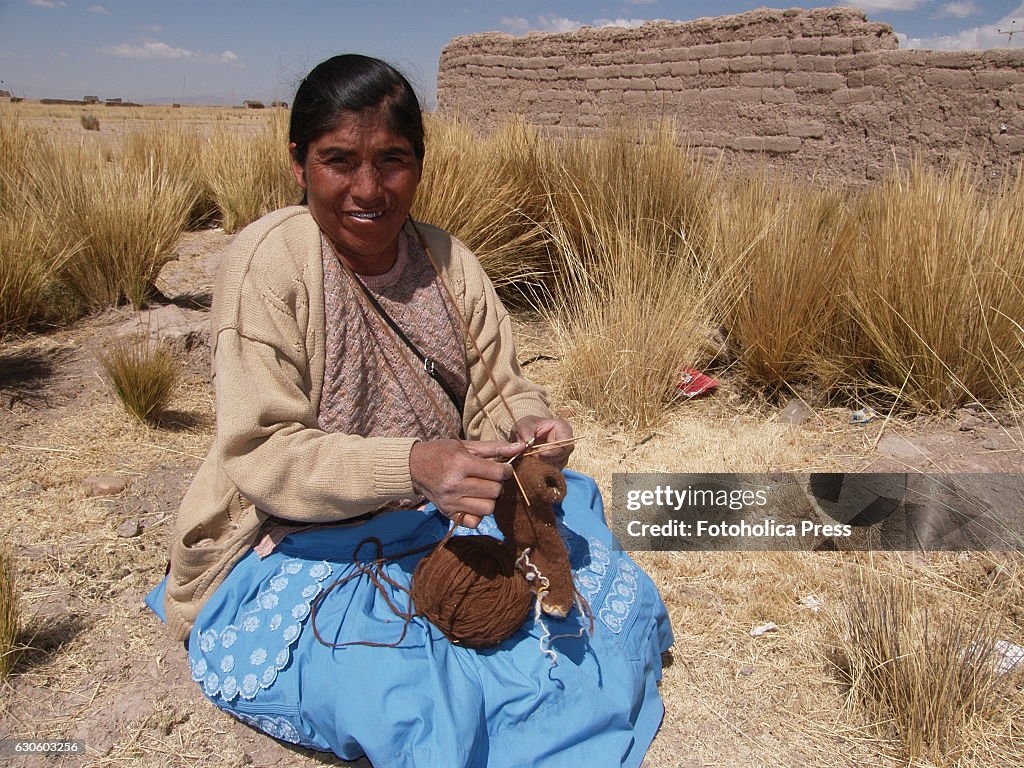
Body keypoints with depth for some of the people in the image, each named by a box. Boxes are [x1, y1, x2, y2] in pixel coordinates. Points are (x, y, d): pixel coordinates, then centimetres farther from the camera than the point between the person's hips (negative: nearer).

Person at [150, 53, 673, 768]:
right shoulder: (268, 261, -17)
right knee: (421, 708, -29)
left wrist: (527, 428, -25)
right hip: (294, 545, -5)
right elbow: (262, 454, -22)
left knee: (618, 597, -3)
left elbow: (498, 392, 1)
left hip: (444, 521, 6)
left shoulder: (445, 260, -1)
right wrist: (412, 464, -38)